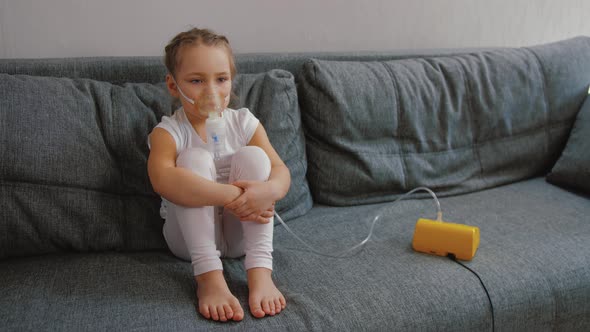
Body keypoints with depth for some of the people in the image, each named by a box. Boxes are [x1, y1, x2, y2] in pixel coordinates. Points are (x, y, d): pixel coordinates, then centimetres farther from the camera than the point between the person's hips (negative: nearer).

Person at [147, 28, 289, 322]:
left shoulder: (244, 123, -3)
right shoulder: (167, 132, -13)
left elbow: (281, 171, -13)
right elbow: (162, 179, -35)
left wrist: (269, 190, -38)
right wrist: (231, 195, -44)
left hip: (241, 232, 2)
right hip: (191, 235, -2)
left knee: (252, 156, -23)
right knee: (195, 158, -27)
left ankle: (260, 273, -30)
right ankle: (208, 276, -33)